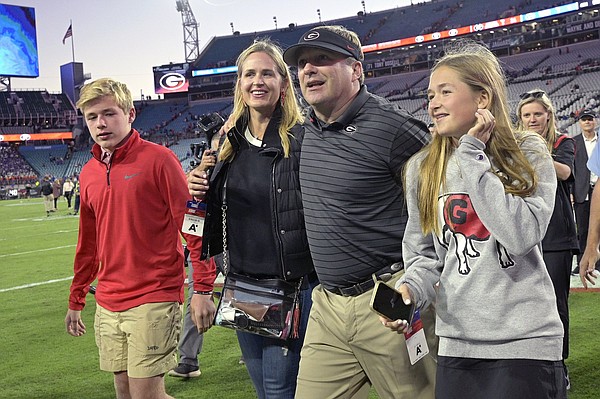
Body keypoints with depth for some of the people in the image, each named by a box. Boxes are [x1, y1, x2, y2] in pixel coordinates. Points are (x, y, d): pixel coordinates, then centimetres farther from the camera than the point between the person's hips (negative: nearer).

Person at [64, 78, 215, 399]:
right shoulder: (89, 174, 11)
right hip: (107, 305, 6)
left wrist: (203, 289, -15)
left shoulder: (157, 158, -8)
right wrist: (75, 301, 23)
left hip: (154, 299, -6)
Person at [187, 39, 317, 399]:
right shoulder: (229, 143, 8)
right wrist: (196, 192, -3)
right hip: (242, 284, 6)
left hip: (292, 285, -6)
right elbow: (216, 214, 17)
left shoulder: (303, 139, -10)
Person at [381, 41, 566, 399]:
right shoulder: (422, 168, 5)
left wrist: (472, 157, -15)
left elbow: (522, 236, -19)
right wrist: (411, 288, -11)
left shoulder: (528, 153, -4)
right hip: (457, 344, 3)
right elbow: (423, 253, 11)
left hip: (525, 343, -3)